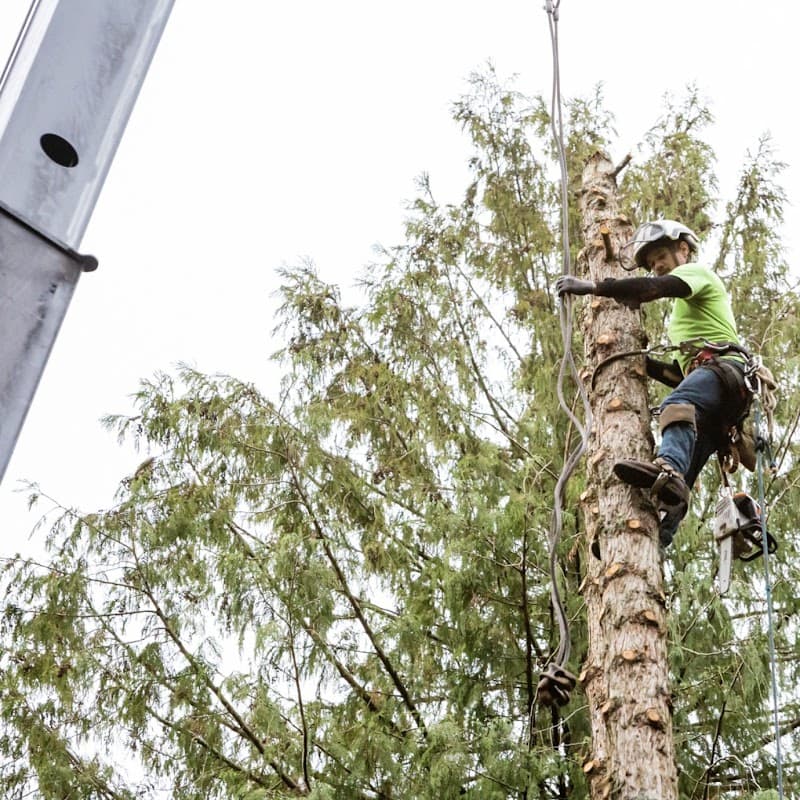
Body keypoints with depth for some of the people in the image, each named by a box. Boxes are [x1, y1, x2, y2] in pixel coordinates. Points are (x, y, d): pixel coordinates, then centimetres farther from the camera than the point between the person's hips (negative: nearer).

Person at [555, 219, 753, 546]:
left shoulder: (698, 272, 15)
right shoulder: (684, 313, 43)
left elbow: (655, 288, -9)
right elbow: (681, 377, 37)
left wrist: (591, 287, -14)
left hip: (724, 367, -9)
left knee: (678, 405, -40)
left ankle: (668, 469, -67)